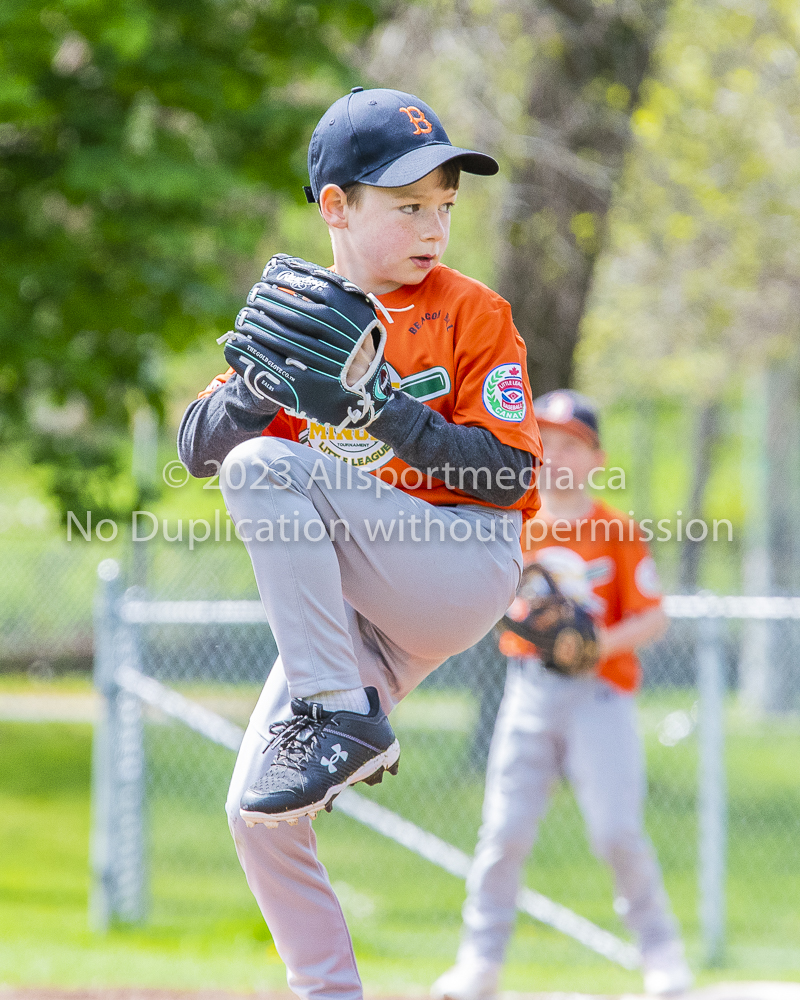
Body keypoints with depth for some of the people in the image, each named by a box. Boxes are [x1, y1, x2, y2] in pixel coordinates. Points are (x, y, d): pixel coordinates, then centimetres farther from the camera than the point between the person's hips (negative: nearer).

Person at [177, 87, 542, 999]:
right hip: (355, 612, 5)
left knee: (264, 466, -25)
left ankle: (341, 717, -27)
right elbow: (196, 446, 3)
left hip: (466, 571, -5)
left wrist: (385, 409, -21)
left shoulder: (470, 313, -2)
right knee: (258, 814, -4)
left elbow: (510, 475, -11)